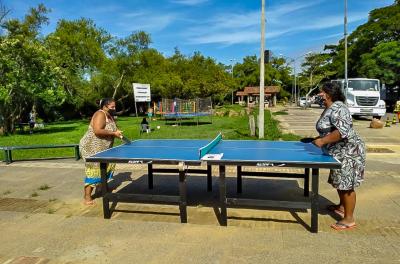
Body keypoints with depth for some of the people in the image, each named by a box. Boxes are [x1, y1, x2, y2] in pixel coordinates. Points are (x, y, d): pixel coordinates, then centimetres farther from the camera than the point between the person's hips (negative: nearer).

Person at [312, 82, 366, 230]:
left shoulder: (337, 108, -21)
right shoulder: (329, 108, 11)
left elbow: (343, 131, -31)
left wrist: (323, 141, -29)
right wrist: (320, 138, 16)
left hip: (347, 152, -11)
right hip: (339, 152, 11)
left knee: (346, 185, -3)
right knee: (339, 182, 23)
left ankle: (349, 220, 8)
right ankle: (342, 207, 42)